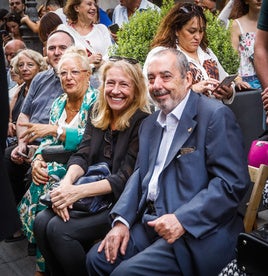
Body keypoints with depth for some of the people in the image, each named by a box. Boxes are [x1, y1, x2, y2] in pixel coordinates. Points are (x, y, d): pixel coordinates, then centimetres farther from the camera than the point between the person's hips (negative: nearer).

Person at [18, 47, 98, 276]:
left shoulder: (96, 101, -6)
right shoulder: (59, 103, 14)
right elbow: (48, 141, 13)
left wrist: (56, 130, -18)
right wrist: (38, 160, -8)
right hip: (58, 164, 6)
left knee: (46, 189, -26)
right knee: (32, 196, -17)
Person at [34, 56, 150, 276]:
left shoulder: (142, 123, -13)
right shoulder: (97, 115, 7)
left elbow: (126, 177, -18)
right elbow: (82, 156, 0)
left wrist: (78, 191, -28)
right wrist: (67, 182, -22)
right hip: (94, 199, 6)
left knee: (59, 229, -21)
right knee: (42, 221, -13)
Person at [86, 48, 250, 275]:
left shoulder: (216, 115, -9)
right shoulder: (150, 124, 17)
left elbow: (233, 183, -16)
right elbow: (140, 175, 15)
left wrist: (182, 220, -23)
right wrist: (122, 220, 0)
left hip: (196, 232, -7)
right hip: (150, 223, 8)